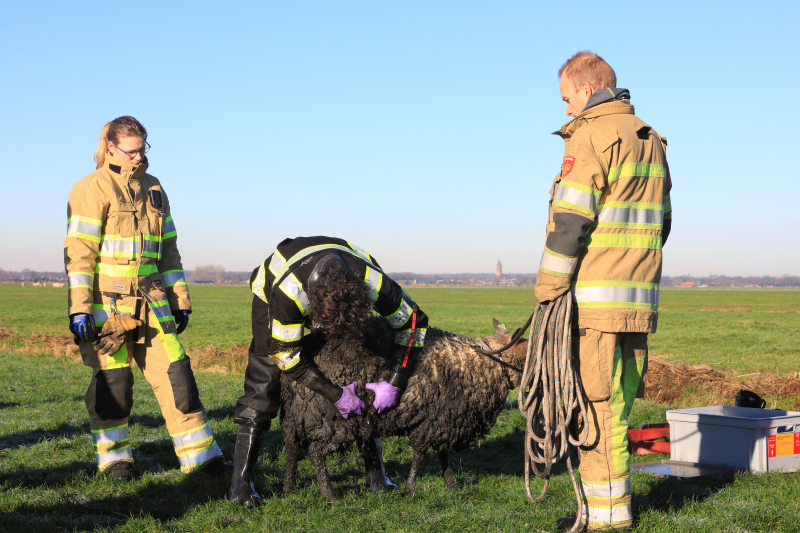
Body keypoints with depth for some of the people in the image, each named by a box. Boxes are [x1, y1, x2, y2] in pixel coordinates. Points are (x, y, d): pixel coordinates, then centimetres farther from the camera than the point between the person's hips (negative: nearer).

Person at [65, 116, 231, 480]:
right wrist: (79, 308, -16)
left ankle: (200, 456, 7)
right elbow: (79, 252, -10)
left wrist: (180, 300, 16)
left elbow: (168, 249, 18)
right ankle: (113, 459, 18)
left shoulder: (153, 190, 14)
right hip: (106, 303, -5)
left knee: (176, 374, 1)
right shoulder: (91, 190, -5)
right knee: (112, 381, 2)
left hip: (150, 302, 5)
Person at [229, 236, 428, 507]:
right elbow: (285, 356, -32)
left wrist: (394, 384, -26)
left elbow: (414, 322, -22)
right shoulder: (287, 293, -46)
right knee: (263, 382, -15)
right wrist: (336, 395, -31)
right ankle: (241, 481, -11)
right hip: (269, 294, -3)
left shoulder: (374, 283, -39)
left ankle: (375, 473, 5)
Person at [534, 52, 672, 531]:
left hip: (595, 300, -9)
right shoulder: (651, 141, 18)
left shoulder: (592, 136, -9)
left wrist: (548, 293, -10)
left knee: (597, 409, -4)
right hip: (640, 299, 9)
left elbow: (570, 221, -15)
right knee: (617, 408, 13)